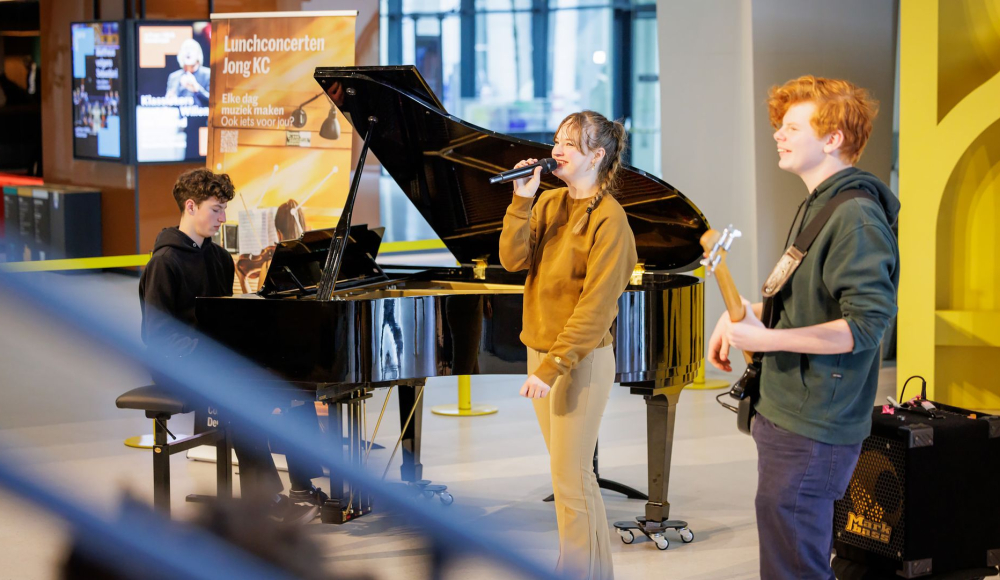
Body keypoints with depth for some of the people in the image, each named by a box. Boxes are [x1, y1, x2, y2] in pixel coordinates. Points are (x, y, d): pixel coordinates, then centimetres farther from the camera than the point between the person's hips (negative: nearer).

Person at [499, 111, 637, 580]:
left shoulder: (608, 219, -16)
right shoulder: (549, 203, 8)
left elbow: (595, 307, -20)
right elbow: (513, 260, -2)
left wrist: (552, 368, -23)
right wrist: (521, 200, -12)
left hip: (580, 360, -8)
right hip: (541, 349, 8)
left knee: (570, 478, -4)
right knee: (569, 472, 15)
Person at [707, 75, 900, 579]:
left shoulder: (856, 217, -20)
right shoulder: (817, 204, 14)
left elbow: (868, 325, -26)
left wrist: (766, 339, -27)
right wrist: (742, 315, 9)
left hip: (811, 431, -11)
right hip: (785, 412, 11)